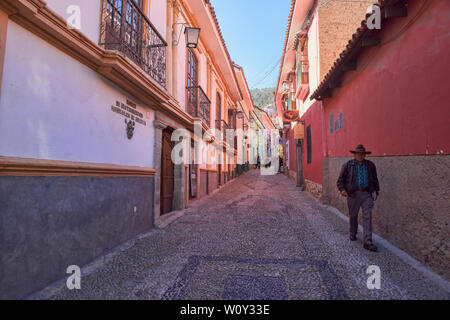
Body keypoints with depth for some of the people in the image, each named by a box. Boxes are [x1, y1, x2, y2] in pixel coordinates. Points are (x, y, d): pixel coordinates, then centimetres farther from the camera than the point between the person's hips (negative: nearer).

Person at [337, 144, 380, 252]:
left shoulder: (370, 165, 8)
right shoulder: (347, 165, -1)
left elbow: (375, 179, 21)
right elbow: (340, 180, 0)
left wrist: (377, 190, 20)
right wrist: (342, 189, -16)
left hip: (367, 194, 2)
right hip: (353, 194, -1)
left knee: (367, 216, -5)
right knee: (353, 216, 10)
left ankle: (367, 242, -4)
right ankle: (353, 234, 35)